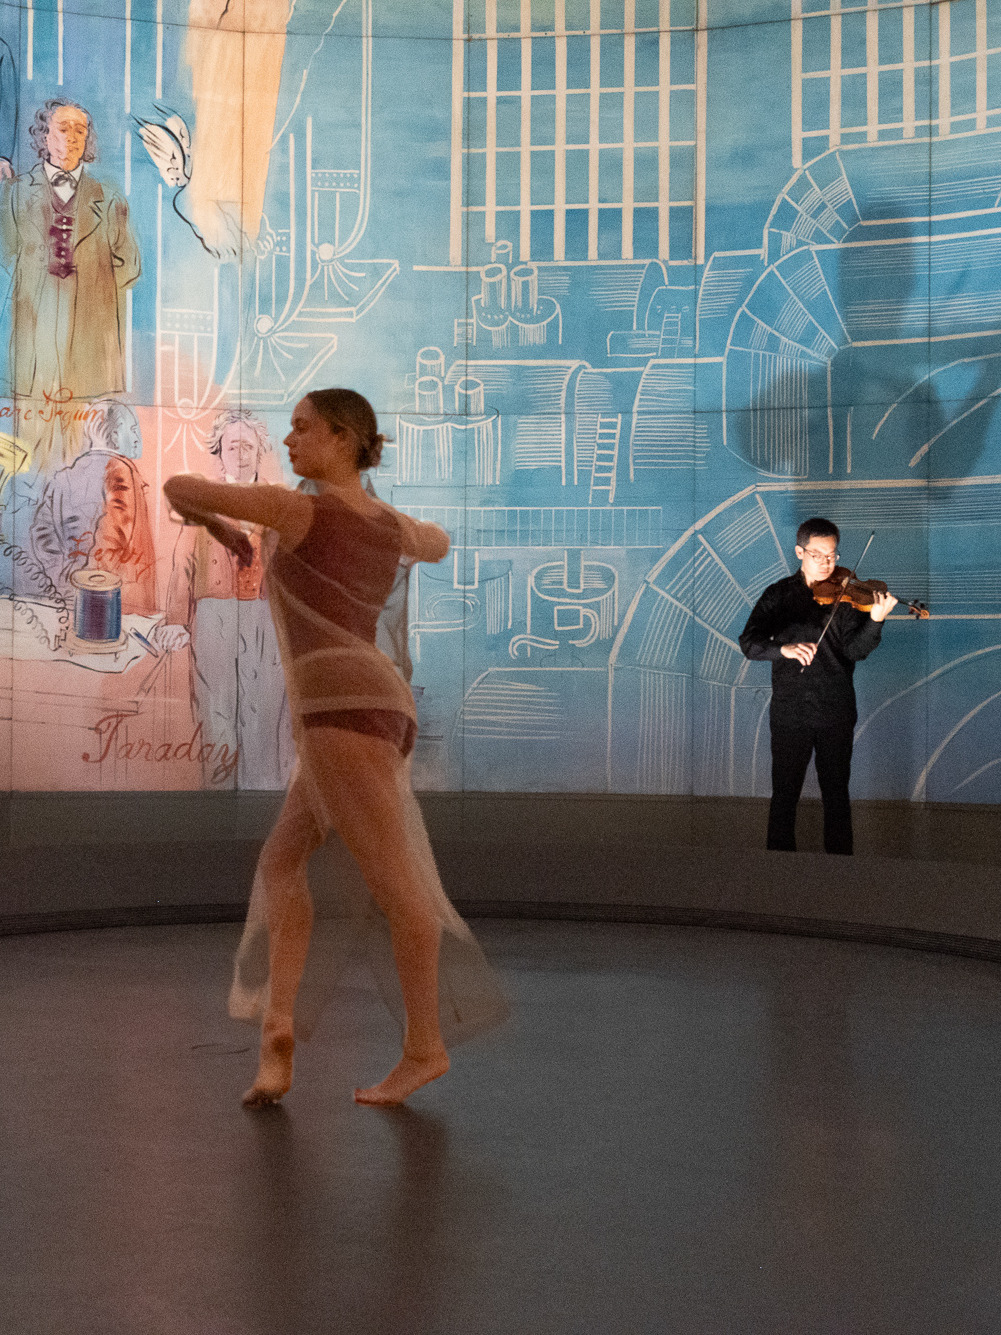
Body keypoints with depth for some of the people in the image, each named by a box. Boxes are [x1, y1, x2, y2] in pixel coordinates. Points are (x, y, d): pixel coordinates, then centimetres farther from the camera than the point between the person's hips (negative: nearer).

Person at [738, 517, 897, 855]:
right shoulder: (778, 595, 2)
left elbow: (855, 650, -10)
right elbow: (749, 643, -8)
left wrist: (876, 620, -28)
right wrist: (784, 648, -27)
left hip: (836, 713, 0)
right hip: (790, 713, 0)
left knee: (836, 793, 8)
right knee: (784, 793, 6)